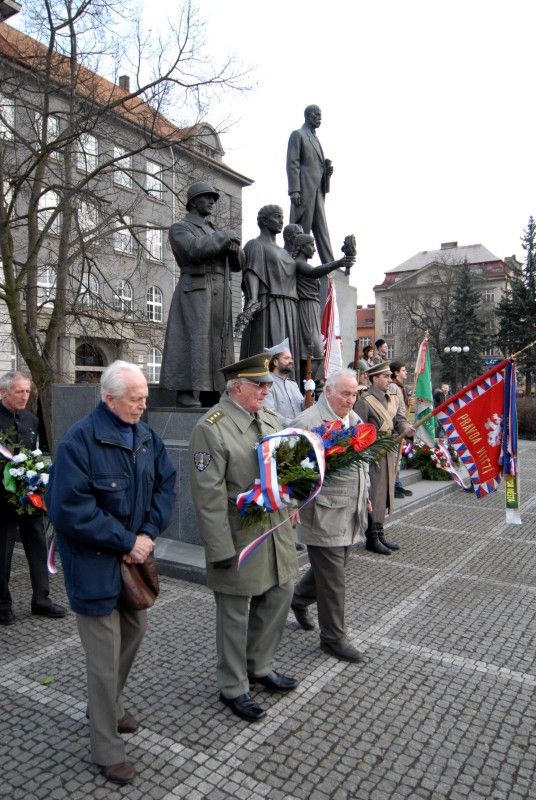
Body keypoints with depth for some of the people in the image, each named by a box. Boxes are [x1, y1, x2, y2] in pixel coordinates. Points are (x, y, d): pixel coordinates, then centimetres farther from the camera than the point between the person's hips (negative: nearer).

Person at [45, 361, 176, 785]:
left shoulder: (146, 436, 1)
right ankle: (108, 750, 23)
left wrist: (148, 533, -11)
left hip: (135, 557, 7)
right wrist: (125, 541, -21)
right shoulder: (79, 440, -20)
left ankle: (107, 705, 47)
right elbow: (69, 509, -24)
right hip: (95, 563, -7)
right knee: (105, 655, 3)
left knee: (134, 631, 21)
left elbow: (165, 485, 3)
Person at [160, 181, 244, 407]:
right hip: (195, 290, -7)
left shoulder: (215, 233, 27)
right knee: (194, 338, -11)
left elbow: (237, 265, 22)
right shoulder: (179, 228, 6)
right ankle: (186, 391, -9)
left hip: (220, 294, 7)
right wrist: (225, 236, -7)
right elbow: (195, 249, -16)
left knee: (219, 342, 0)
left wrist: (233, 247, 0)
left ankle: (213, 390, 1)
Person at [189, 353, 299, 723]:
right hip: (238, 537, -7)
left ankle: (260, 666, 43)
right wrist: (220, 550, -19)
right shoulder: (211, 427, -18)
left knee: (280, 596, 19)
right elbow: (209, 495, -20)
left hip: (276, 528, 8)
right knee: (235, 614, 9)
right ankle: (233, 687, 31)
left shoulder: (271, 417, 6)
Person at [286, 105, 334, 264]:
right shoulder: (297, 134, 3)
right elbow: (292, 163, -7)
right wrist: (294, 190, -18)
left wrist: (327, 171, 7)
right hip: (304, 189, -8)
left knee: (321, 229, 2)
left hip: (317, 190, 8)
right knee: (300, 229, -9)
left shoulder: (315, 138, 27)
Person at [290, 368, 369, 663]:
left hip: (351, 511, 8)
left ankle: (299, 599, 46)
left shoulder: (353, 419, 11)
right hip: (324, 513, -8)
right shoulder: (308, 422, -16)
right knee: (332, 577, 2)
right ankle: (333, 638, 19)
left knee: (330, 566, 21)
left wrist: (364, 496, 22)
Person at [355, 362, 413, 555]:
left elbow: (399, 419, 7)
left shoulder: (392, 399, 12)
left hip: (388, 453, 9)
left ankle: (380, 534, 26)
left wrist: (406, 428, -15)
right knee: (374, 495, -3)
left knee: (385, 494, 14)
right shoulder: (365, 401, -14)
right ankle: (372, 538, 8)